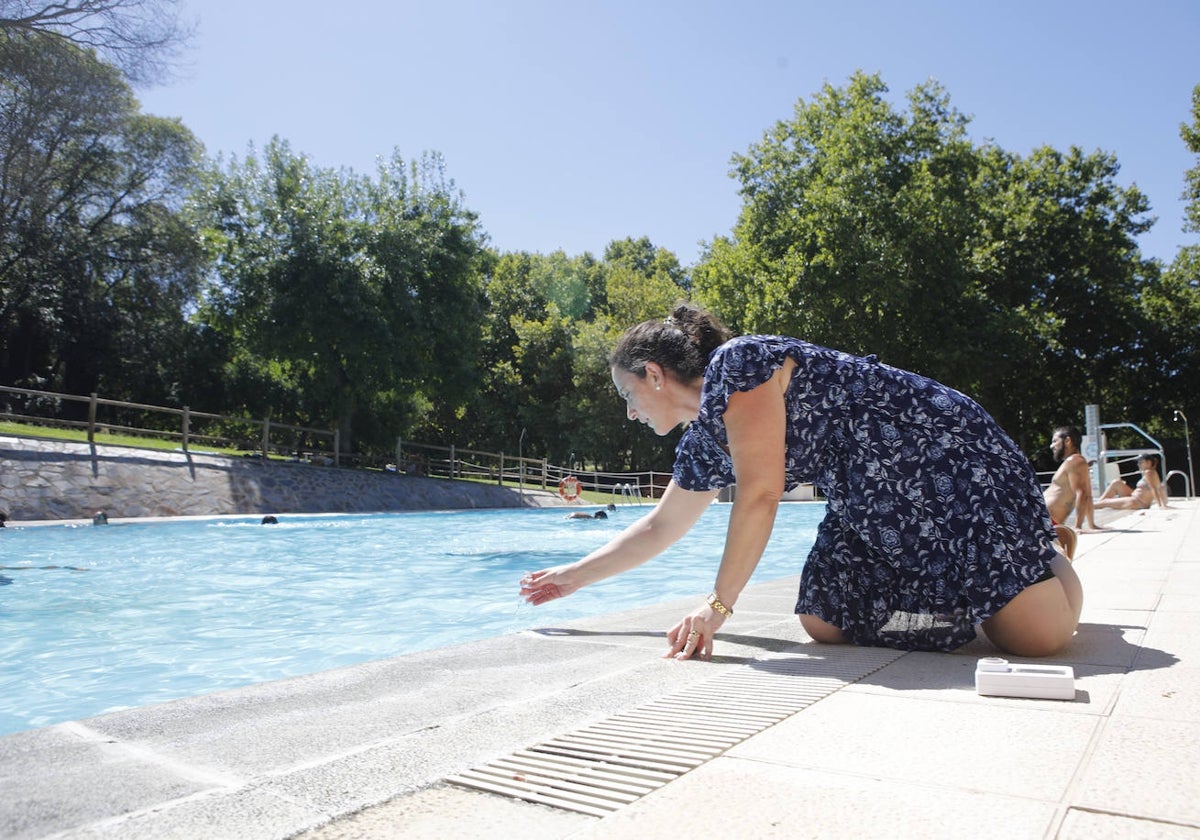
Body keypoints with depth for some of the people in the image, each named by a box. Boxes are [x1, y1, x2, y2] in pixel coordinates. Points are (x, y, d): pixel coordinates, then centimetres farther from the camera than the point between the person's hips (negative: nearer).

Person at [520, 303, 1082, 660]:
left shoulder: (736, 364, -19)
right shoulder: (701, 442, 9)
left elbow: (759, 496, -25)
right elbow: (659, 527, 20)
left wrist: (719, 605, -21)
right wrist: (577, 575, 24)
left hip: (946, 460, -9)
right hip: (869, 509, 9)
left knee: (1037, 636, -15)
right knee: (825, 623, -1)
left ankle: (1049, 557, 20)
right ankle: (967, 592, 20)